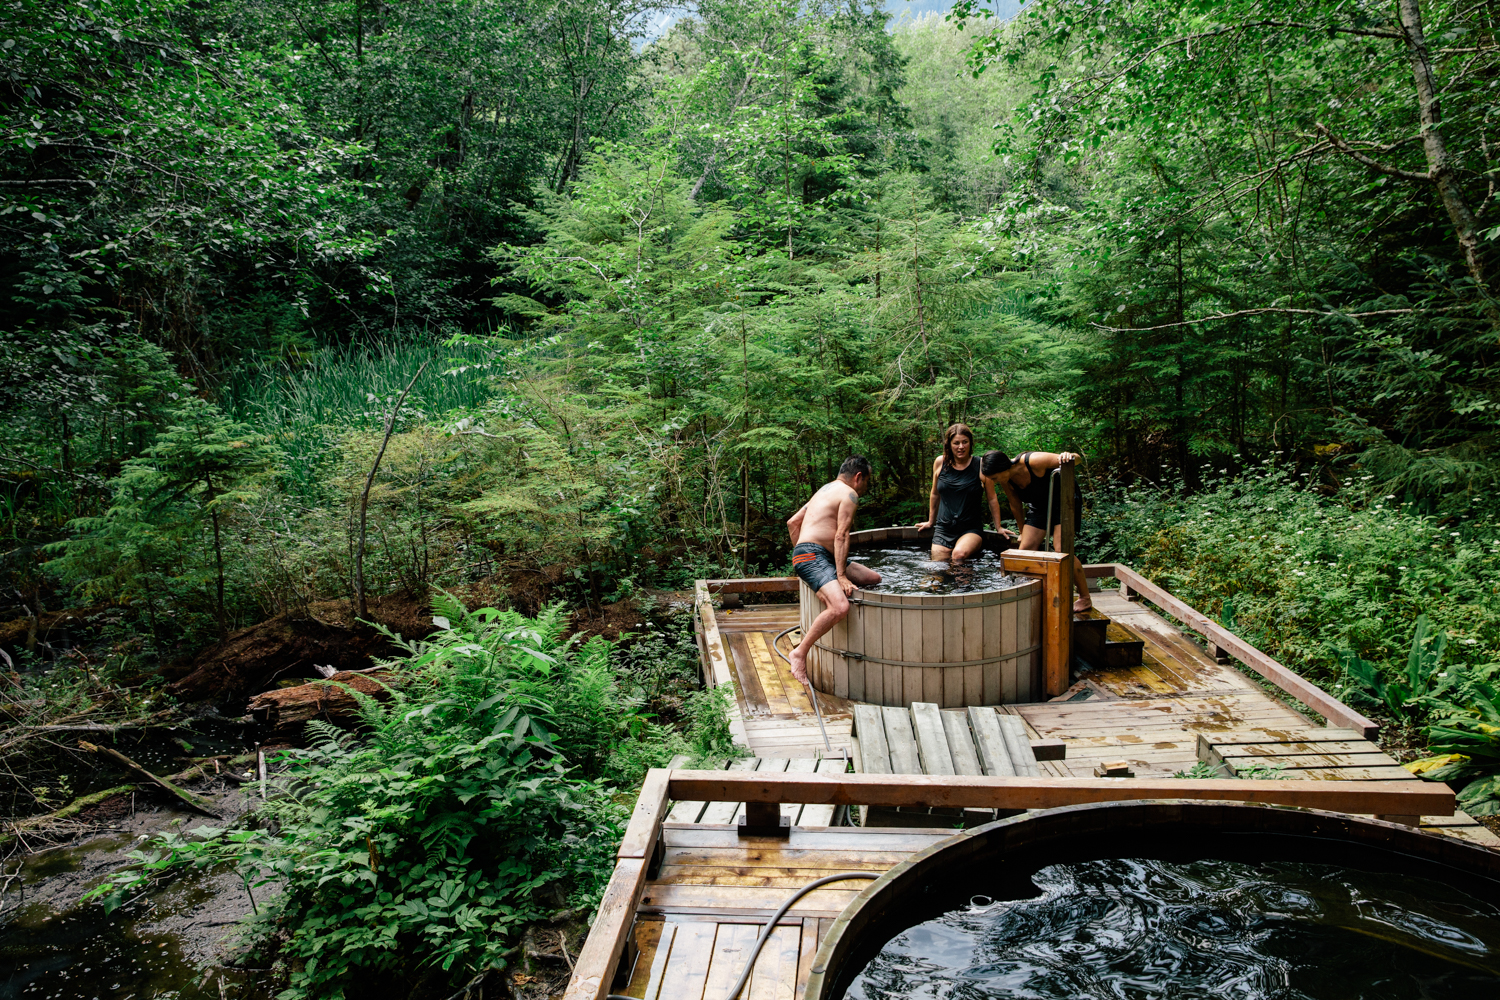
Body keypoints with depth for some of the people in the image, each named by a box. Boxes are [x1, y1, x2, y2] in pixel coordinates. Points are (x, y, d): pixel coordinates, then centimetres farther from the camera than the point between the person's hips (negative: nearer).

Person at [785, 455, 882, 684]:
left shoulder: (826, 490, 26)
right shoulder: (849, 494, -3)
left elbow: (792, 523, 28)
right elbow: (841, 536, -14)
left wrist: (800, 555, 31)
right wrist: (841, 576, -18)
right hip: (813, 556, -10)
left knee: (874, 579, 15)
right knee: (840, 607, -30)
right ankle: (800, 653, -18)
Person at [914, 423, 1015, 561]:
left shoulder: (981, 466, -3)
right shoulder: (940, 463, 5)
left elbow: (992, 499, 7)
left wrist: (998, 527, 10)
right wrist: (931, 522, 27)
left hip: (971, 529, -3)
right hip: (943, 529, 3)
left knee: (959, 554, -31)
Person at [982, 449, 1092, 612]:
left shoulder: (1033, 461, -33)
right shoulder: (1005, 481, -13)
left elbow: (1076, 458, -32)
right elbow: (1015, 505, 4)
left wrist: (1069, 457, -56)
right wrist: (1023, 533, 13)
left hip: (1064, 499, -6)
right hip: (1040, 505, 6)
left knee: (1061, 549, -17)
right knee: (1025, 549, -6)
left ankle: (1085, 598, -3)